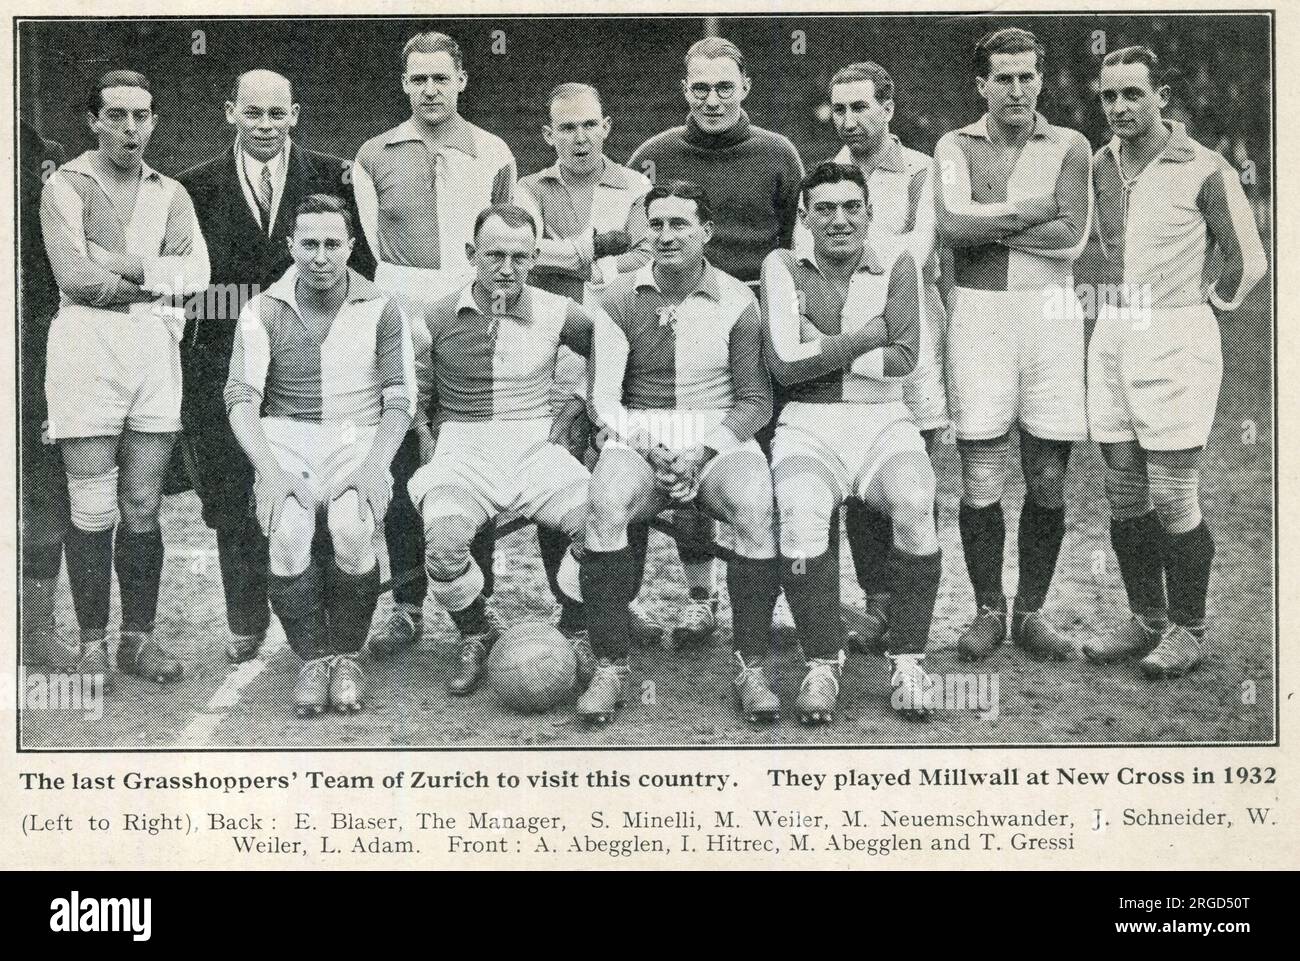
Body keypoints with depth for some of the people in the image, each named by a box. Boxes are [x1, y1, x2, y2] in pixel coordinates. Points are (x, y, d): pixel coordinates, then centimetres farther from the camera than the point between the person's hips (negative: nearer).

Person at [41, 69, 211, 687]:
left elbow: (196, 271, 0)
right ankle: (92, 644, 8)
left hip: (155, 347, 4)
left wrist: (115, 263, -9)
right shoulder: (66, 184, 5)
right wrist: (159, 279, -2)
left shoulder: (169, 192, 17)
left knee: (143, 507, 6)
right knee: (93, 510, -2)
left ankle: (139, 637, 15)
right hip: (88, 343, -4)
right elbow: (74, 276, -10)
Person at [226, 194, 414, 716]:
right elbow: (241, 398, -2)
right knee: (287, 533, -29)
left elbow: (400, 400, 3)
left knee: (352, 530, -30)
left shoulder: (380, 310, 5)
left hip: (359, 438, 0)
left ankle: (347, 654, -6)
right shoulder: (263, 311, 5)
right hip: (287, 438, 1)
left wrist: (374, 466, -14)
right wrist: (269, 471, -17)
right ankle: (313, 658, -8)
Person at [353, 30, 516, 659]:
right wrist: (401, 307, 2)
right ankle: (407, 607, 10)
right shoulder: (374, 156, 11)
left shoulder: (493, 154, 11)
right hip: (400, 326, 1)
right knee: (402, 472, 1)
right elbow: (366, 249, 10)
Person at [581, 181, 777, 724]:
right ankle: (611, 668, -22)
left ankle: (750, 669, -22)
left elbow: (756, 400, 4)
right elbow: (603, 398, 2)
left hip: (719, 440, 0)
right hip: (639, 440, 1)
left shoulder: (737, 301, 4)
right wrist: (653, 451, -12)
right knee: (606, 503, -32)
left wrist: (702, 452, -11)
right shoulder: (620, 298, 6)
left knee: (757, 507, -33)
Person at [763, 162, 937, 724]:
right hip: (809, 425, -1)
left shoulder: (896, 264, 9)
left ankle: (907, 664, -16)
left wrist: (820, 350, -5)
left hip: (884, 422, 1)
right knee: (802, 513, -33)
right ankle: (822, 666, -18)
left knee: (915, 507, -30)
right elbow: (784, 364, -6)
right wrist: (865, 338, -4)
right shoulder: (783, 267, 7)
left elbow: (906, 358, -5)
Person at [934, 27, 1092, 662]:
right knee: (981, 479, -1)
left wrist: (988, 224, -6)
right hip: (979, 315, -1)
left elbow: (1072, 237, -8)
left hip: (1051, 315, 1)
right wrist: (1034, 211, -6)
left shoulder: (1070, 147, 9)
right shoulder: (956, 146, 8)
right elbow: (953, 226, -12)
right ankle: (988, 611, 13)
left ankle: (1030, 612, 16)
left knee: (1048, 480, 3)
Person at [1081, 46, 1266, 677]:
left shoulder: (1204, 170, -7)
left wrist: (1199, 306, 6)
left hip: (1175, 339, -5)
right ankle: (1146, 620, 20)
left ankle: (1188, 631, 8)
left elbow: (1247, 262, -1)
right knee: (1123, 495, 8)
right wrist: (1119, 305, 14)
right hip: (1111, 337, 6)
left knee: (1172, 498, -5)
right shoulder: (1098, 165, 9)